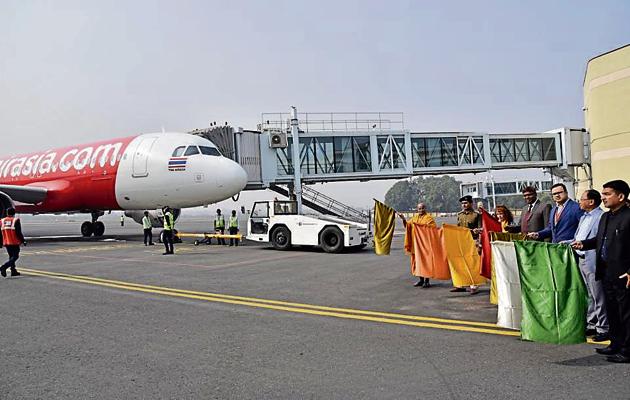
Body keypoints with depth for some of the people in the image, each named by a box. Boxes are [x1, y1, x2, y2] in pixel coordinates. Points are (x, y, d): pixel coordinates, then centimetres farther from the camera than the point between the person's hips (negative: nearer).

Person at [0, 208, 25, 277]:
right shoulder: (16, 220, -10)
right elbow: (18, 233, -12)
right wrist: (23, 241, -2)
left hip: (6, 243, 6)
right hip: (14, 243, -6)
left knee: (11, 256, 17)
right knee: (15, 256, -1)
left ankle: (13, 271, 18)